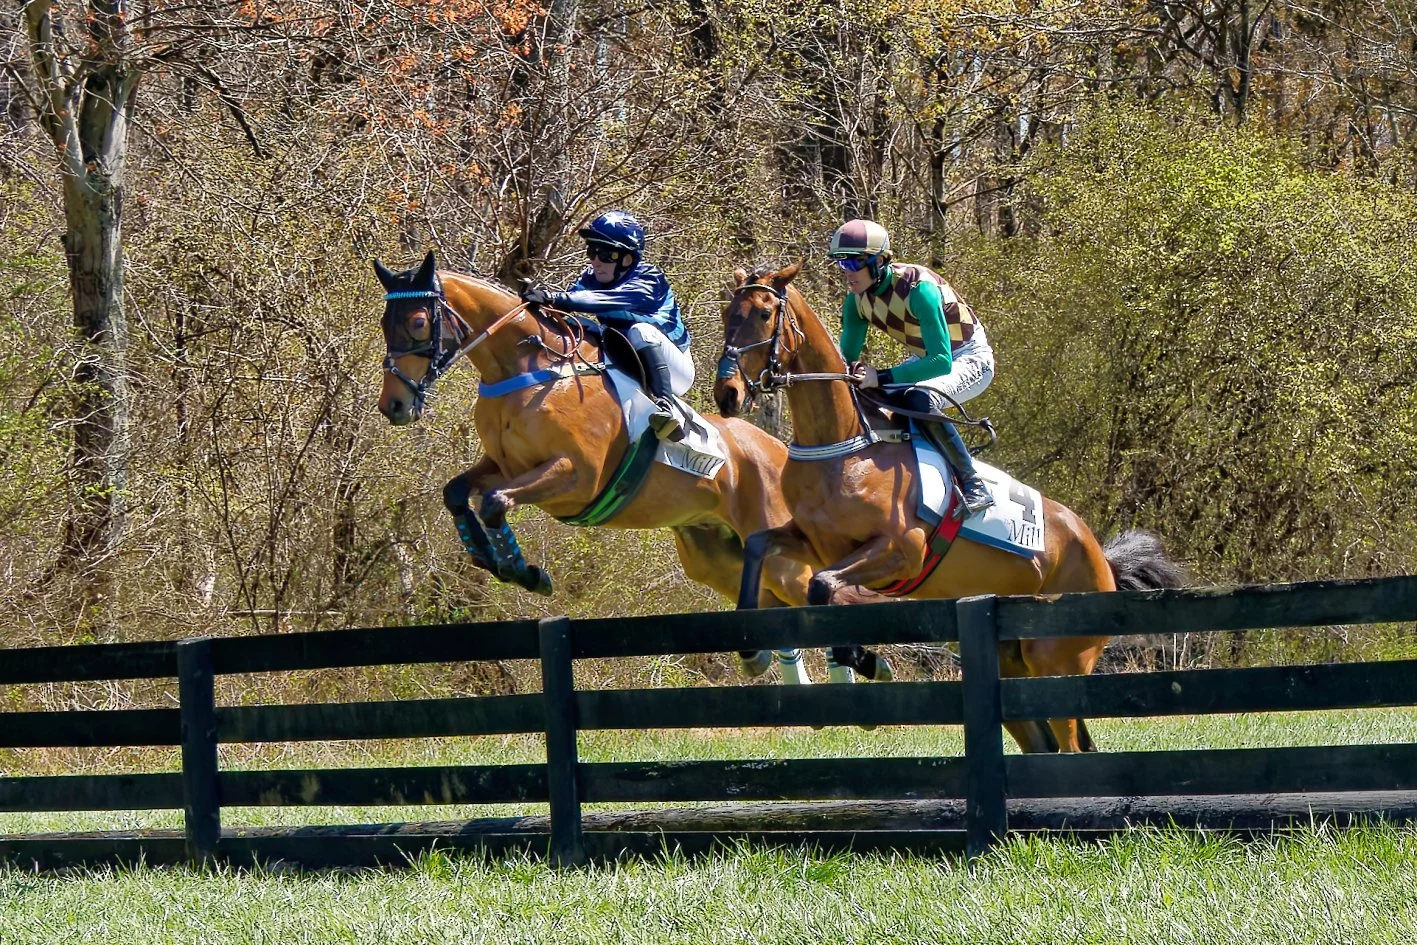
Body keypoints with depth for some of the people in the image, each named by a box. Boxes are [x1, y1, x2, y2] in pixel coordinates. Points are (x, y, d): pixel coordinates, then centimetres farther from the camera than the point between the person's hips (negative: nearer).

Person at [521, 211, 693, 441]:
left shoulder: (649, 281, -22)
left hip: (674, 369, -6)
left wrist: (556, 299, -52)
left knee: (640, 331, -35)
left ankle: (667, 406, -44)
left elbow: (609, 301, -40)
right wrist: (539, 297, -39)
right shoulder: (591, 279, -1)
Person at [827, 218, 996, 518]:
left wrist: (882, 378, -45)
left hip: (970, 358, -8)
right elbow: (848, 356, -1)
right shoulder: (857, 299, -9)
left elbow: (942, 361, -37)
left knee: (921, 399, -36)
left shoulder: (918, 288, -32)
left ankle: (974, 486, -26)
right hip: (927, 357, 8)